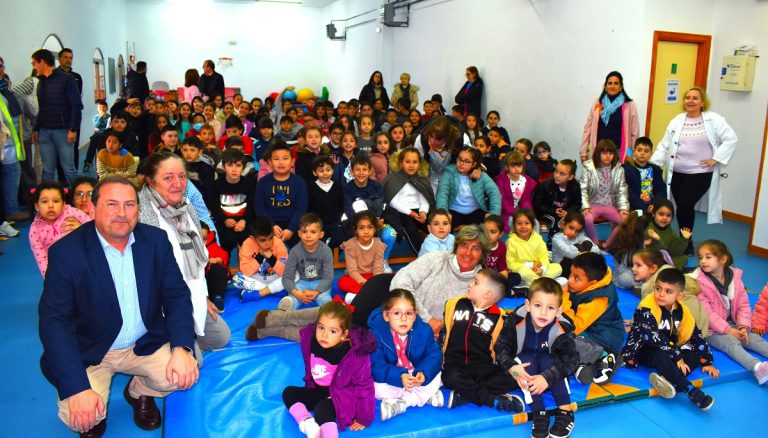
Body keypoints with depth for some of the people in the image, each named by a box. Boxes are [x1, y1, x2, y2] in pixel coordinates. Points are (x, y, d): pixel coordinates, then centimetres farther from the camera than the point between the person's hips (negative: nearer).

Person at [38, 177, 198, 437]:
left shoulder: (156, 240, -6)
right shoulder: (66, 252, -16)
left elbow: (176, 295, -4)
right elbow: (54, 320, -18)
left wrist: (182, 349, -21)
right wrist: (78, 388, -28)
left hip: (146, 344, 3)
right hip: (88, 353, -2)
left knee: (184, 374, -20)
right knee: (79, 417, -23)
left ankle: (139, 393, 15)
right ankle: (94, 416, 16)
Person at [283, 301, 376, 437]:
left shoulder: (356, 356, -29)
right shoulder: (310, 340, -14)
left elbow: (364, 386, -19)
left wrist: (364, 419, -14)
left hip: (341, 397, -7)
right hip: (318, 391, 7)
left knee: (322, 409, -33)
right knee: (288, 393, -6)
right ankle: (308, 424, -27)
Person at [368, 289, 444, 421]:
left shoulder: (424, 331, -15)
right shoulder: (376, 334, -25)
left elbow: (434, 355, -14)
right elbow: (375, 365, -28)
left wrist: (424, 373, -35)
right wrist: (399, 377, -43)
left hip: (416, 376, 2)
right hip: (392, 381, -2)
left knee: (435, 378, -21)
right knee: (377, 388, -30)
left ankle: (401, 404, -18)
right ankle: (427, 396, -19)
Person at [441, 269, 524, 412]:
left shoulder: (499, 318, -1)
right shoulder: (455, 305, 6)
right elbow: (443, 335, 12)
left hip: (484, 368, 0)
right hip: (456, 365, 0)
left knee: (511, 379, -25)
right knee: (452, 378, -33)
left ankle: (463, 396, -30)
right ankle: (496, 400, -27)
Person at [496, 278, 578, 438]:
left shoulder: (562, 329, -27)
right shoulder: (515, 321, -27)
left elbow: (571, 358, -33)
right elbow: (501, 347, -20)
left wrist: (548, 377, -45)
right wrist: (511, 367, -38)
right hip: (525, 370, 0)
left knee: (548, 360, -32)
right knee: (526, 359, -32)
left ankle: (565, 412, -25)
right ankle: (539, 414, -30)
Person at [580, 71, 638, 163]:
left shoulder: (629, 105, 2)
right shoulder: (597, 104, 8)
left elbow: (634, 133, 2)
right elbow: (588, 128, 8)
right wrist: (583, 152, 5)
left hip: (618, 152, -2)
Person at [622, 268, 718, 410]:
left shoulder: (681, 311, -1)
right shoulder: (646, 309, -21)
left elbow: (696, 336, 7)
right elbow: (653, 337, -31)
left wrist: (707, 363, 4)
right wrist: (677, 356, -29)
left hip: (668, 351, 7)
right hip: (641, 350, -7)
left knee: (696, 354, -10)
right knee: (660, 355, -37)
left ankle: (668, 379, -35)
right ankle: (691, 391, -44)